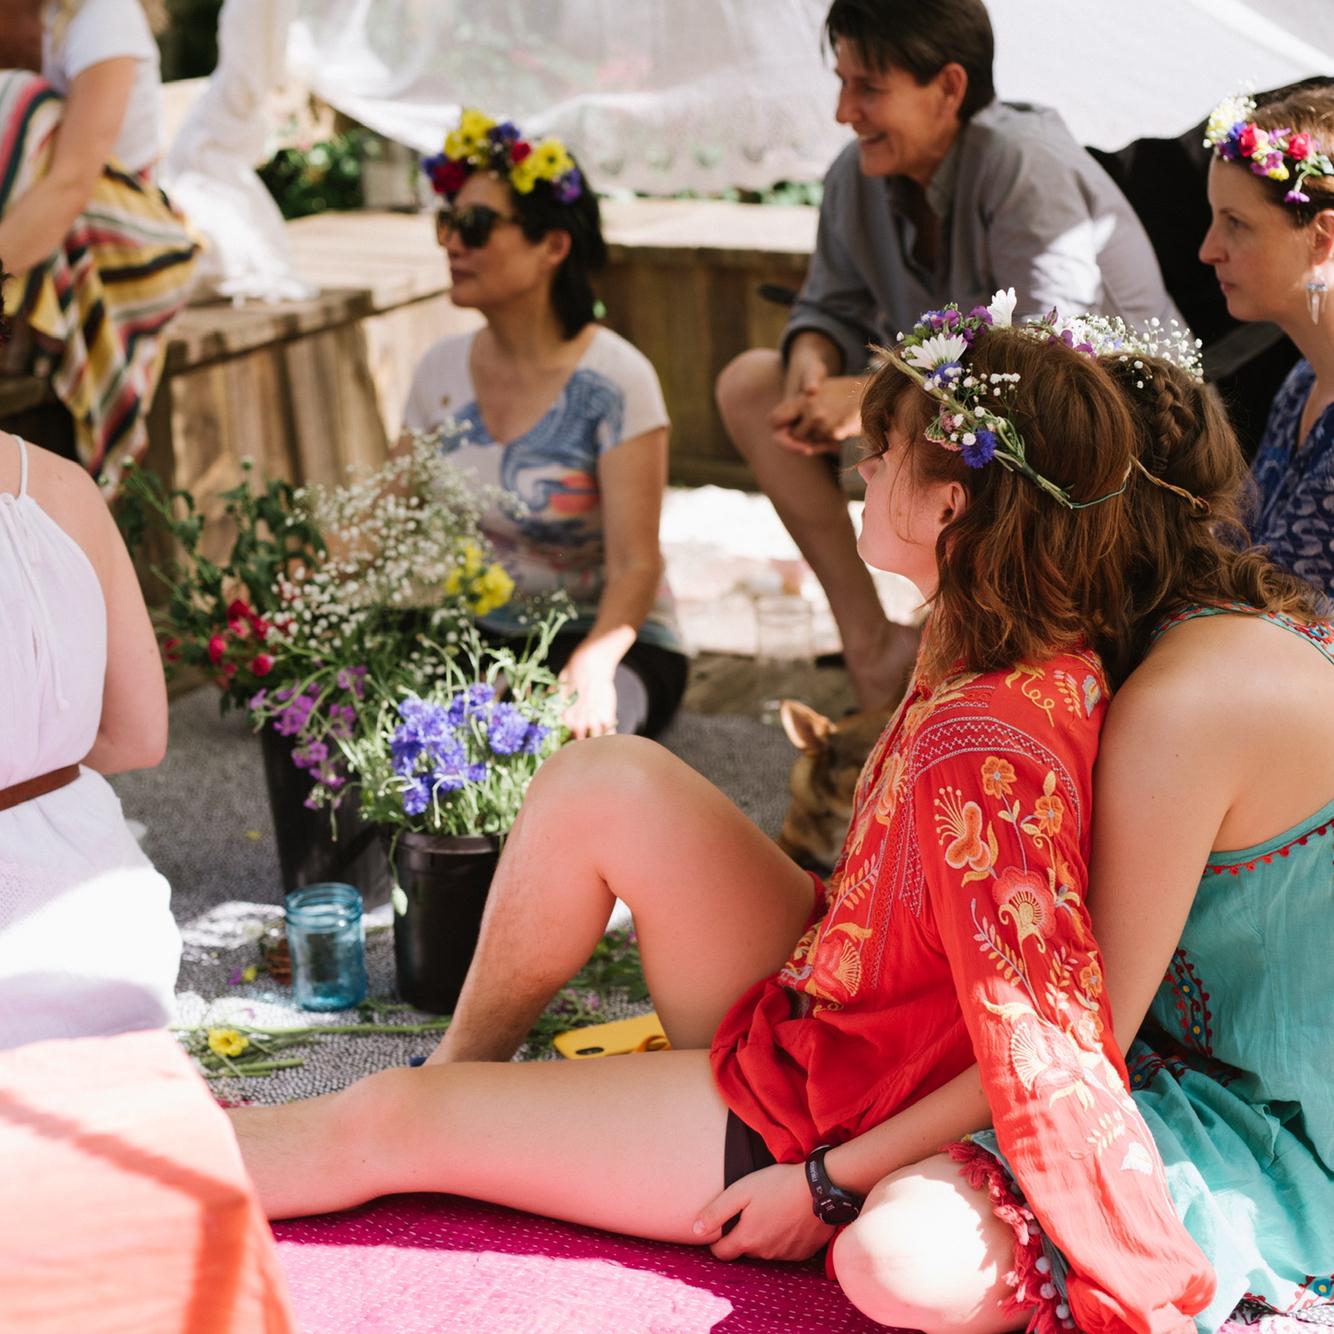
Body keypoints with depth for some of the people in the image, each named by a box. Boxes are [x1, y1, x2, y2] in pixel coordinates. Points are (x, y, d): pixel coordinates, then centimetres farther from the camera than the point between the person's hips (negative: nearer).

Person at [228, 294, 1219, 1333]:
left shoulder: (981, 752, -34)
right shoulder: (1048, 652, -8)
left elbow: (1038, 1051, -28)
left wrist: (825, 1181, -20)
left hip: (808, 1108, -8)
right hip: (809, 988, 8)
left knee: (381, 1122, -3)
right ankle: (464, 1063, 15)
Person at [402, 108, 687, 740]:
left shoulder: (614, 382, -13)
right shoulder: (442, 369, 5)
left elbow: (636, 565, -17)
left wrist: (590, 668, -36)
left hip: (600, 634, -4)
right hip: (474, 632, 5)